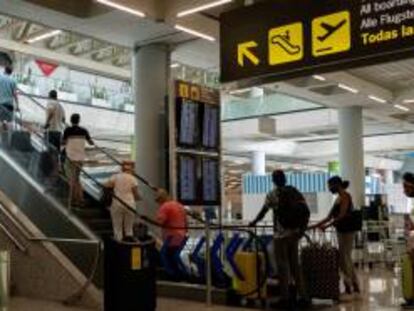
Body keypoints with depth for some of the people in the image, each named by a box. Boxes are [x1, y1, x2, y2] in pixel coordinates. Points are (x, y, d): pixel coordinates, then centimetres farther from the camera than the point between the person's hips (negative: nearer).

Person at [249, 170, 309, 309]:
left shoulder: (273, 194, -7)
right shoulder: (295, 192, 7)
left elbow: (263, 212, 0)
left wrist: (254, 222, 16)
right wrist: (302, 229, 7)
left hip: (280, 234, -5)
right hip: (294, 233, 5)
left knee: (283, 266, 2)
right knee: (295, 265, 13)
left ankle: (286, 299, 5)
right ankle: (303, 297, 15)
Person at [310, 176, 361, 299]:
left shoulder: (345, 196, -10)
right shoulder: (338, 198, 16)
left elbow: (341, 216, -19)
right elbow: (329, 217, 17)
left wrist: (327, 226, -21)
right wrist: (314, 226, 13)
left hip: (347, 231, -9)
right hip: (341, 231, 9)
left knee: (345, 260, -5)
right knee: (346, 260, 11)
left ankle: (348, 290, 1)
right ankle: (356, 288, 18)